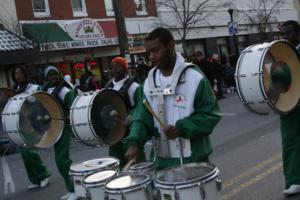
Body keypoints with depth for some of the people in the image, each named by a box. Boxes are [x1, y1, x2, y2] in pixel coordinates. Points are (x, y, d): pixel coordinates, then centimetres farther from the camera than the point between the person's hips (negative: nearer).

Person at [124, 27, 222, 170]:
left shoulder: (194, 77, -11)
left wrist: (181, 128, -23)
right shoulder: (149, 82, 5)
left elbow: (210, 114, -11)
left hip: (193, 160, -4)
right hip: (162, 162, 5)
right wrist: (134, 142, -16)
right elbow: (141, 118, 1)